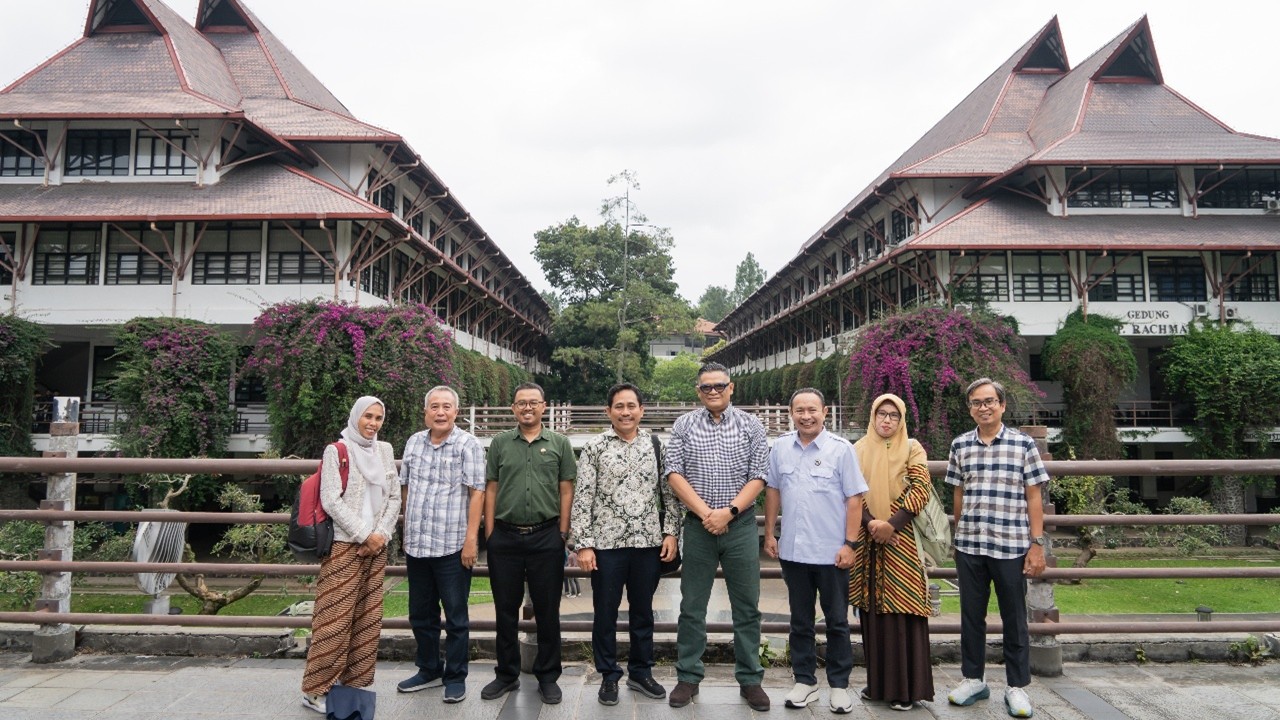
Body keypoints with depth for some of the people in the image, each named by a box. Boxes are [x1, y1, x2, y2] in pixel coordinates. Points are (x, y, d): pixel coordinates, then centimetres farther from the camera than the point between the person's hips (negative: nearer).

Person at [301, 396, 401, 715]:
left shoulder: (385, 450, 10)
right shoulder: (337, 450, -4)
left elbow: (394, 497, 9)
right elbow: (331, 500, -11)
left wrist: (381, 534, -5)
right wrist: (364, 535, -13)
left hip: (377, 546, 5)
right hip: (344, 545, -5)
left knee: (368, 619, 9)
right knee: (335, 620, -3)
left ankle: (355, 683, 21)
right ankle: (316, 689, 11)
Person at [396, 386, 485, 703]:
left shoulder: (468, 444, -9)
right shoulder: (414, 442, 8)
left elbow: (476, 493, -12)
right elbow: (406, 489, 15)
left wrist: (471, 539, -17)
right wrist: (407, 534, 15)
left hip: (452, 547, -5)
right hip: (416, 546, 6)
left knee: (456, 617, 7)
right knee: (420, 614, 18)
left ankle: (455, 677, 23)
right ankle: (429, 670, 36)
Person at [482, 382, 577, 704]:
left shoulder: (559, 443, 3)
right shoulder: (499, 443, 6)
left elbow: (566, 491, 3)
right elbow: (490, 490, 7)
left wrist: (563, 534, -3)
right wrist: (490, 533, 1)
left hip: (546, 537, -1)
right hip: (505, 537, 2)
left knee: (547, 610, 7)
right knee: (505, 609, 11)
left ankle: (547, 677, 22)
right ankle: (507, 674, 28)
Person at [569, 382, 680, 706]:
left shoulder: (656, 444, 3)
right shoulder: (594, 447, -4)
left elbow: (669, 490, 7)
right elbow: (583, 497, -5)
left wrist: (670, 532, 0)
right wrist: (583, 543, -9)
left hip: (648, 542, 2)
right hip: (606, 543, -2)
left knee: (643, 611, 15)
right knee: (605, 613, 10)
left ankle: (641, 672, 33)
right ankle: (609, 675, 28)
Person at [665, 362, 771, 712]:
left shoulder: (751, 426, 3)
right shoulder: (684, 425, 3)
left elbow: (758, 476, -2)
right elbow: (673, 472, -4)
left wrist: (728, 511, -13)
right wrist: (705, 513, -12)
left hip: (741, 524, 0)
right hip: (697, 525, 0)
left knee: (747, 606, 8)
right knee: (692, 606, 8)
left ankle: (750, 679, 22)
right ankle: (688, 677, 21)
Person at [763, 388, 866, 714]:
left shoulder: (841, 448, -8)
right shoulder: (780, 447, 2)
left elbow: (854, 499, -6)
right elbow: (773, 490, 11)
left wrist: (850, 544, -10)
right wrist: (769, 534, 10)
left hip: (832, 553, -3)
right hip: (793, 551, 3)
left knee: (837, 622, 11)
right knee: (800, 621, 15)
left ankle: (839, 685, 27)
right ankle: (805, 681, 29)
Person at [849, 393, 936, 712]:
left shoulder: (912, 448, 3)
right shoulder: (858, 449, 9)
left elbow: (921, 489, -7)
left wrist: (892, 524, -15)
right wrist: (870, 523, -13)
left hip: (902, 539, -2)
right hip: (868, 539, 3)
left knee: (902, 609, -2)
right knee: (873, 610, 8)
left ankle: (906, 687, 8)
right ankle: (878, 682, 20)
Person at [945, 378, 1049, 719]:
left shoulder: (1024, 444, -2)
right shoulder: (960, 446, 5)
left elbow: (1033, 498, -1)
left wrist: (1037, 544, -4)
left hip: (1011, 547, -2)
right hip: (969, 547, 3)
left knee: (1014, 619, 9)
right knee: (971, 615, 12)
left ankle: (1017, 686, 23)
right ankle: (973, 679, 27)